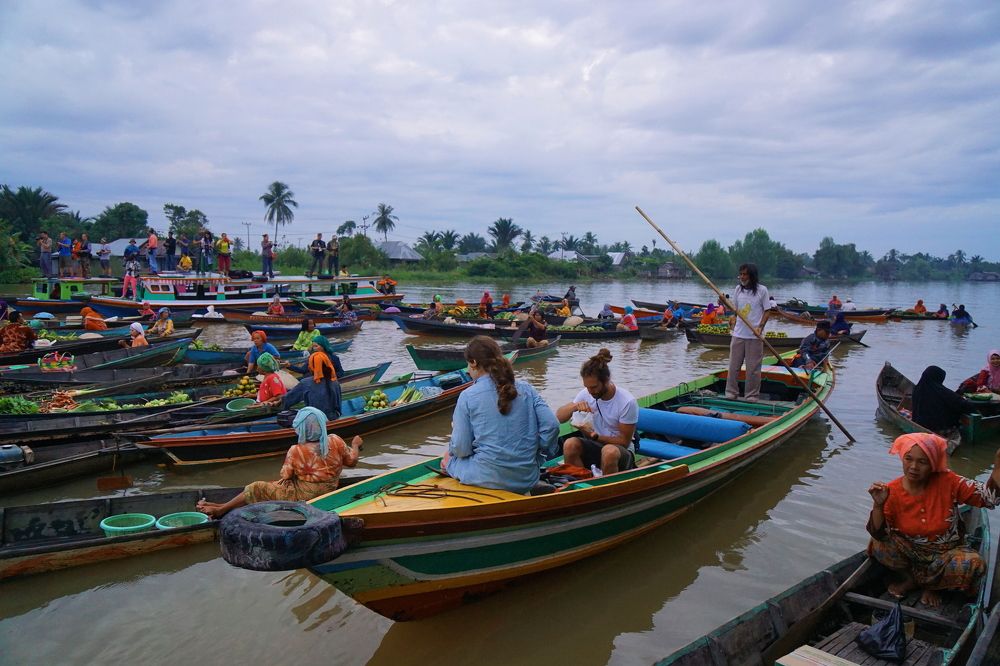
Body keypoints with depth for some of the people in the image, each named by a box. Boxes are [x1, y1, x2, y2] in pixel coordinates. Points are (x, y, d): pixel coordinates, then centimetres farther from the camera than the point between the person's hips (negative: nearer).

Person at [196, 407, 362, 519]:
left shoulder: (296, 451, -22)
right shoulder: (335, 441, -14)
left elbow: (283, 478, -11)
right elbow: (352, 461, -1)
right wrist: (355, 445, 16)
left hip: (301, 497, -6)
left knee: (256, 489, 7)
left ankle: (221, 509, 20)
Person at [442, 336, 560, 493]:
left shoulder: (468, 396, -8)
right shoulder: (525, 388, 1)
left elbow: (461, 449, -6)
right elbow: (551, 426, -6)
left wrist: (451, 451, 17)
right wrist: (539, 457, 10)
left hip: (488, 479, -3)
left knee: (448, 459, 26)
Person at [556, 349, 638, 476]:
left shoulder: (627, 402, -18)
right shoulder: (586, 394, -4)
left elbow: (624, 441, -12)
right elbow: (558, 417, -2)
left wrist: (595, 436, -24)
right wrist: (575, 406, -22)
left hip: (622, 452, -4)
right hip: (596, 447, 4)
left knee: (609, 451, -38)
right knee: (570, 444, -26)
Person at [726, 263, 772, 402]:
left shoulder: (762, 290, -4)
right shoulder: (738, 289, 7)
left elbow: (767, 311, -1)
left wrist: (760, 327, -14)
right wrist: (733, 317, -5)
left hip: (754, 336, -4)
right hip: (738, 334, 4)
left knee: (753, 368, 2)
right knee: (733, 365, 8)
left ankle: (752, 395, 13)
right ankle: (731, 393, 18)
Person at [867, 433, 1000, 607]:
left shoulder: (947, 482, -15)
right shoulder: (892, 491, -16)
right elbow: (879, 535, -18)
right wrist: (878, 505, -36)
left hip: (946, 553, 0)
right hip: (910, 552, 0)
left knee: (973, 564, -31)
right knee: (879, 546, -28)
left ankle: (928, 584, -2)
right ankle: (913, 580, 1)